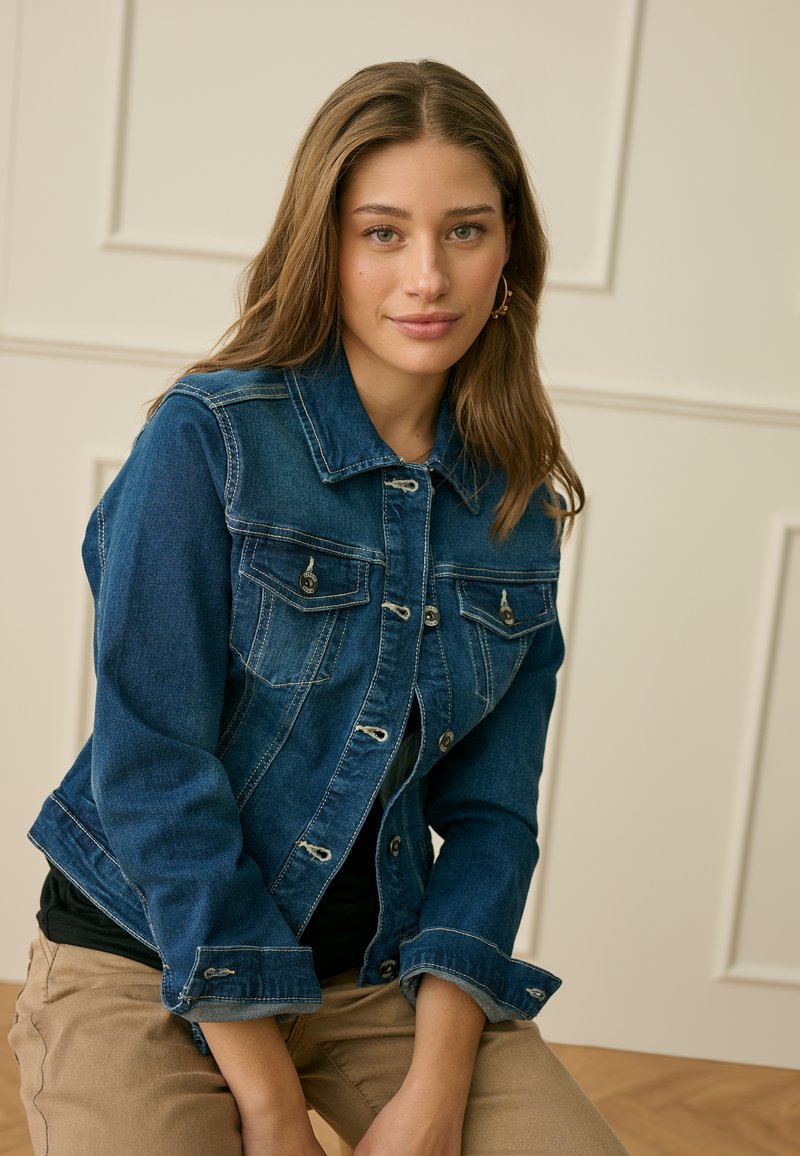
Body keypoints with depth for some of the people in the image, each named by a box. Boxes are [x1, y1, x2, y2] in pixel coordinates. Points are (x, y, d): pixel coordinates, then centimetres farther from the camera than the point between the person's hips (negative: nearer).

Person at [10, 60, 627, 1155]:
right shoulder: (208, 437, -14)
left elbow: (489, 810, 1)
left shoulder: (521, 501, 1)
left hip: (384, 963, 4)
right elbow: (154, 769, -17)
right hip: (145, 953, -3)